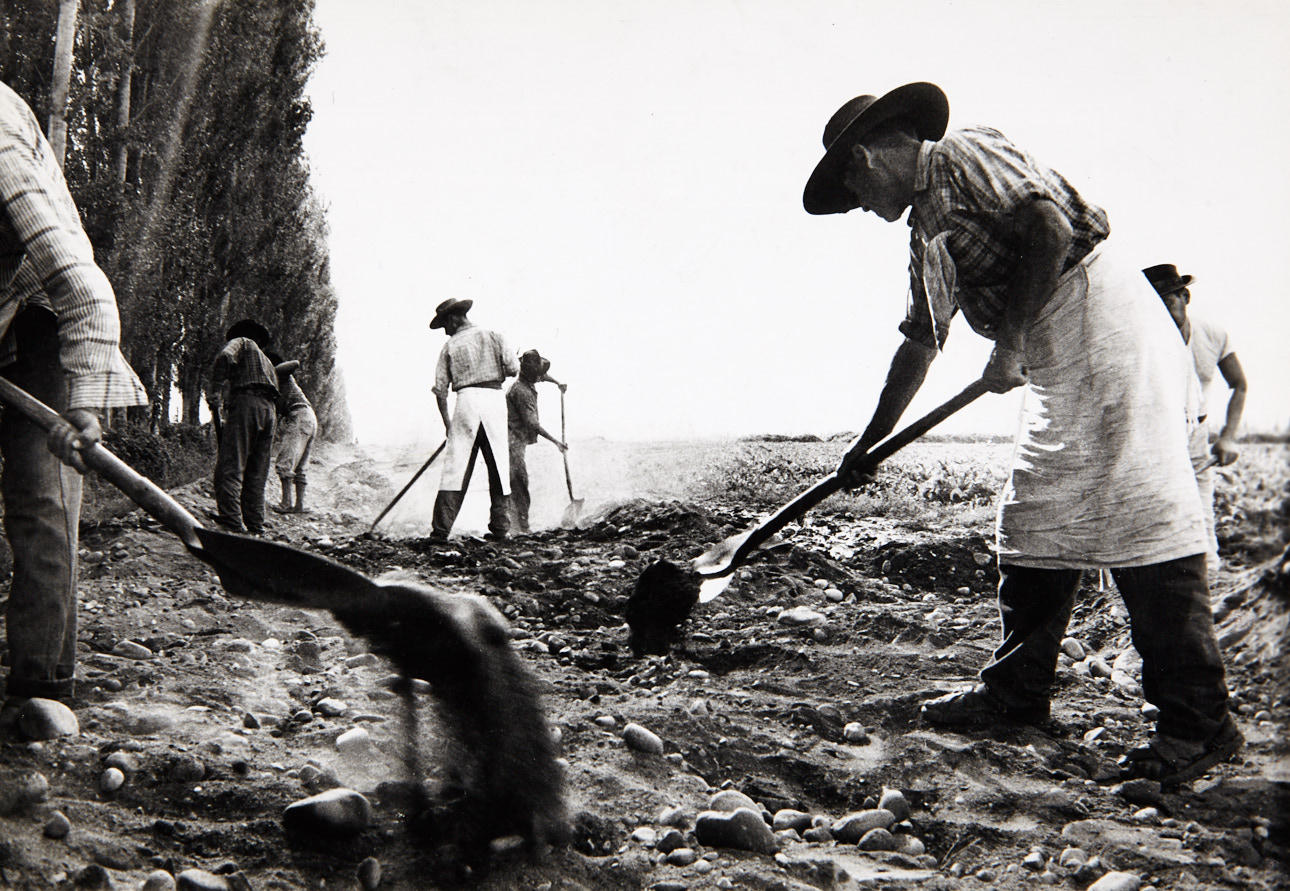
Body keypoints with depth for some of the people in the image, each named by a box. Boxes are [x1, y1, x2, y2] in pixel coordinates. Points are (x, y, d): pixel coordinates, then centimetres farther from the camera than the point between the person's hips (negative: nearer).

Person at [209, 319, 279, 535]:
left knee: (229, 468, -12)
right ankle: (255, 528, 4)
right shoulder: (267, 361, 36)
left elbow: (225, 357, -8)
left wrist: (215, 394, -9)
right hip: (270, 410, 7)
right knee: (256, 475, 8)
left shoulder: (241, 342, 15)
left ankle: (232, 522, -24)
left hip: (245, 403, -7)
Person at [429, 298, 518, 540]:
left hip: (467, 399, -1)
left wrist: (447, 422, 16)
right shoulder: (492, 336, 12)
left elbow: (440, 389, 8)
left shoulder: (450, 346, 10)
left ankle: (441, 528, -6)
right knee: (498, 465, 7)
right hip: (495, 398, 1)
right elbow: (514, 369, 3)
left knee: (455, 465, -1)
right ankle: (500, 528, 6)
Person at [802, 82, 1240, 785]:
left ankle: (1199, 721, -10)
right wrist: (871, 443, 31)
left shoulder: (962, 156, -3)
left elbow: (1051, 226, -17)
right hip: (1056, 361, 10)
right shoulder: (927, 232, 24)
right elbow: (920, 342, 29)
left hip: (1103, 326, -10)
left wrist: (1009, 343, -13)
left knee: (1138, 511, -13)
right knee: (1033, 522, 10)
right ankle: (1018, 689, 20)